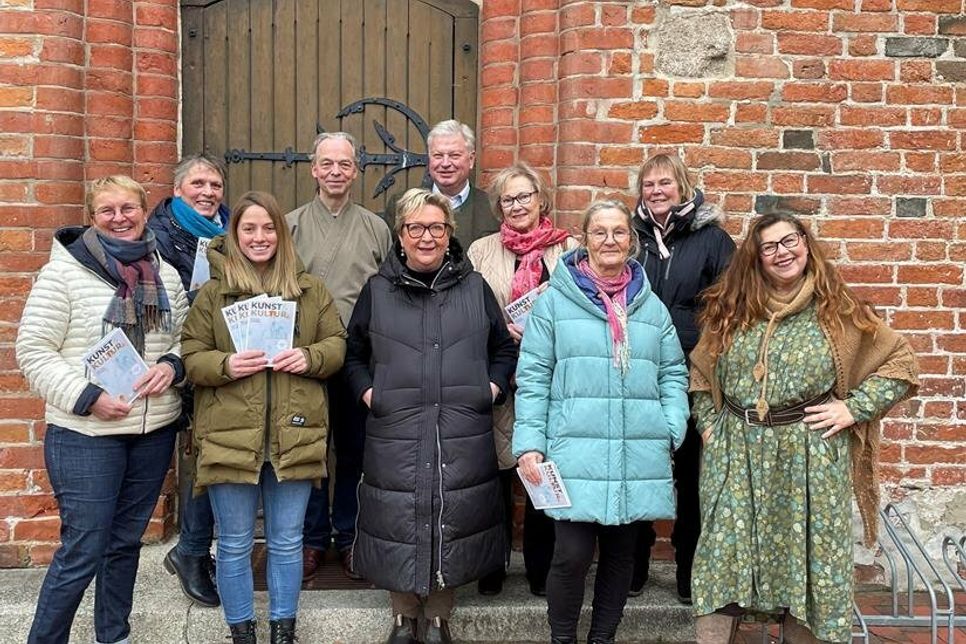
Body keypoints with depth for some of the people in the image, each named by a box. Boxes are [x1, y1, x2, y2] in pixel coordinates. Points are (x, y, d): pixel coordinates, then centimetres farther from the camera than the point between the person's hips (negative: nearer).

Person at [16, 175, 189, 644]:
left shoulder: (166, 275, 7)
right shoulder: (63, 272, -7)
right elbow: (33, 351, -8)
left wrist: (172, 365, -8)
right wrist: (87, 397, -18)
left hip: (155, 430, 5)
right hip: (85, 434, -5)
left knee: (126, 541, 17)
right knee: (82, 551, -2)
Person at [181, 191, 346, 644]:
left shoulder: (310, 289, 7)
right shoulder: (211, 293, 3)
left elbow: (337, 344, 7)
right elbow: (190, 358, 1)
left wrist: (311, 357, -14)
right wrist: (225, 366, -18)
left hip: (294, 436, 1)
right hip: (230, 437, -1)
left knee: (287, 541, 12)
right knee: (234, 544, 10)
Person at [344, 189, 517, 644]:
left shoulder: (475, 287, 8)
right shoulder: (377, 290, 6)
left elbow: (505, 350, 15)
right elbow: (354, 354, 14)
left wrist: (492, 387, -1)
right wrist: (367, 391, -2)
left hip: (461, 436, 1)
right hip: (396, 435, 0)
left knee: (452, 523, 7)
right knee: (399, 523, 6)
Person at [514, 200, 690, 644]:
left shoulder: (651, 305, 13)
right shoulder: (555, 300, 1)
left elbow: (673, 374, 14)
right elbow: (532, 377, -1)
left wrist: (673, 429, -1)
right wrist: (529, 442, -8)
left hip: (640, 456, 4)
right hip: (575, 453, -3)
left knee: (622, 552, 11)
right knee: (572, 554, -6)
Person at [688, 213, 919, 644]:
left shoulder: (836, 311, 0)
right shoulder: (732, 309, 6)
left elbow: (900, 362, 4)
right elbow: (700, 371, 16)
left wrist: (854, 407, -6)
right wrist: (708, 424, 4)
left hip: (809, 455, -1)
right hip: (735, 454, 2)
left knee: (805, 556, 6)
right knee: (722, 554, 2)